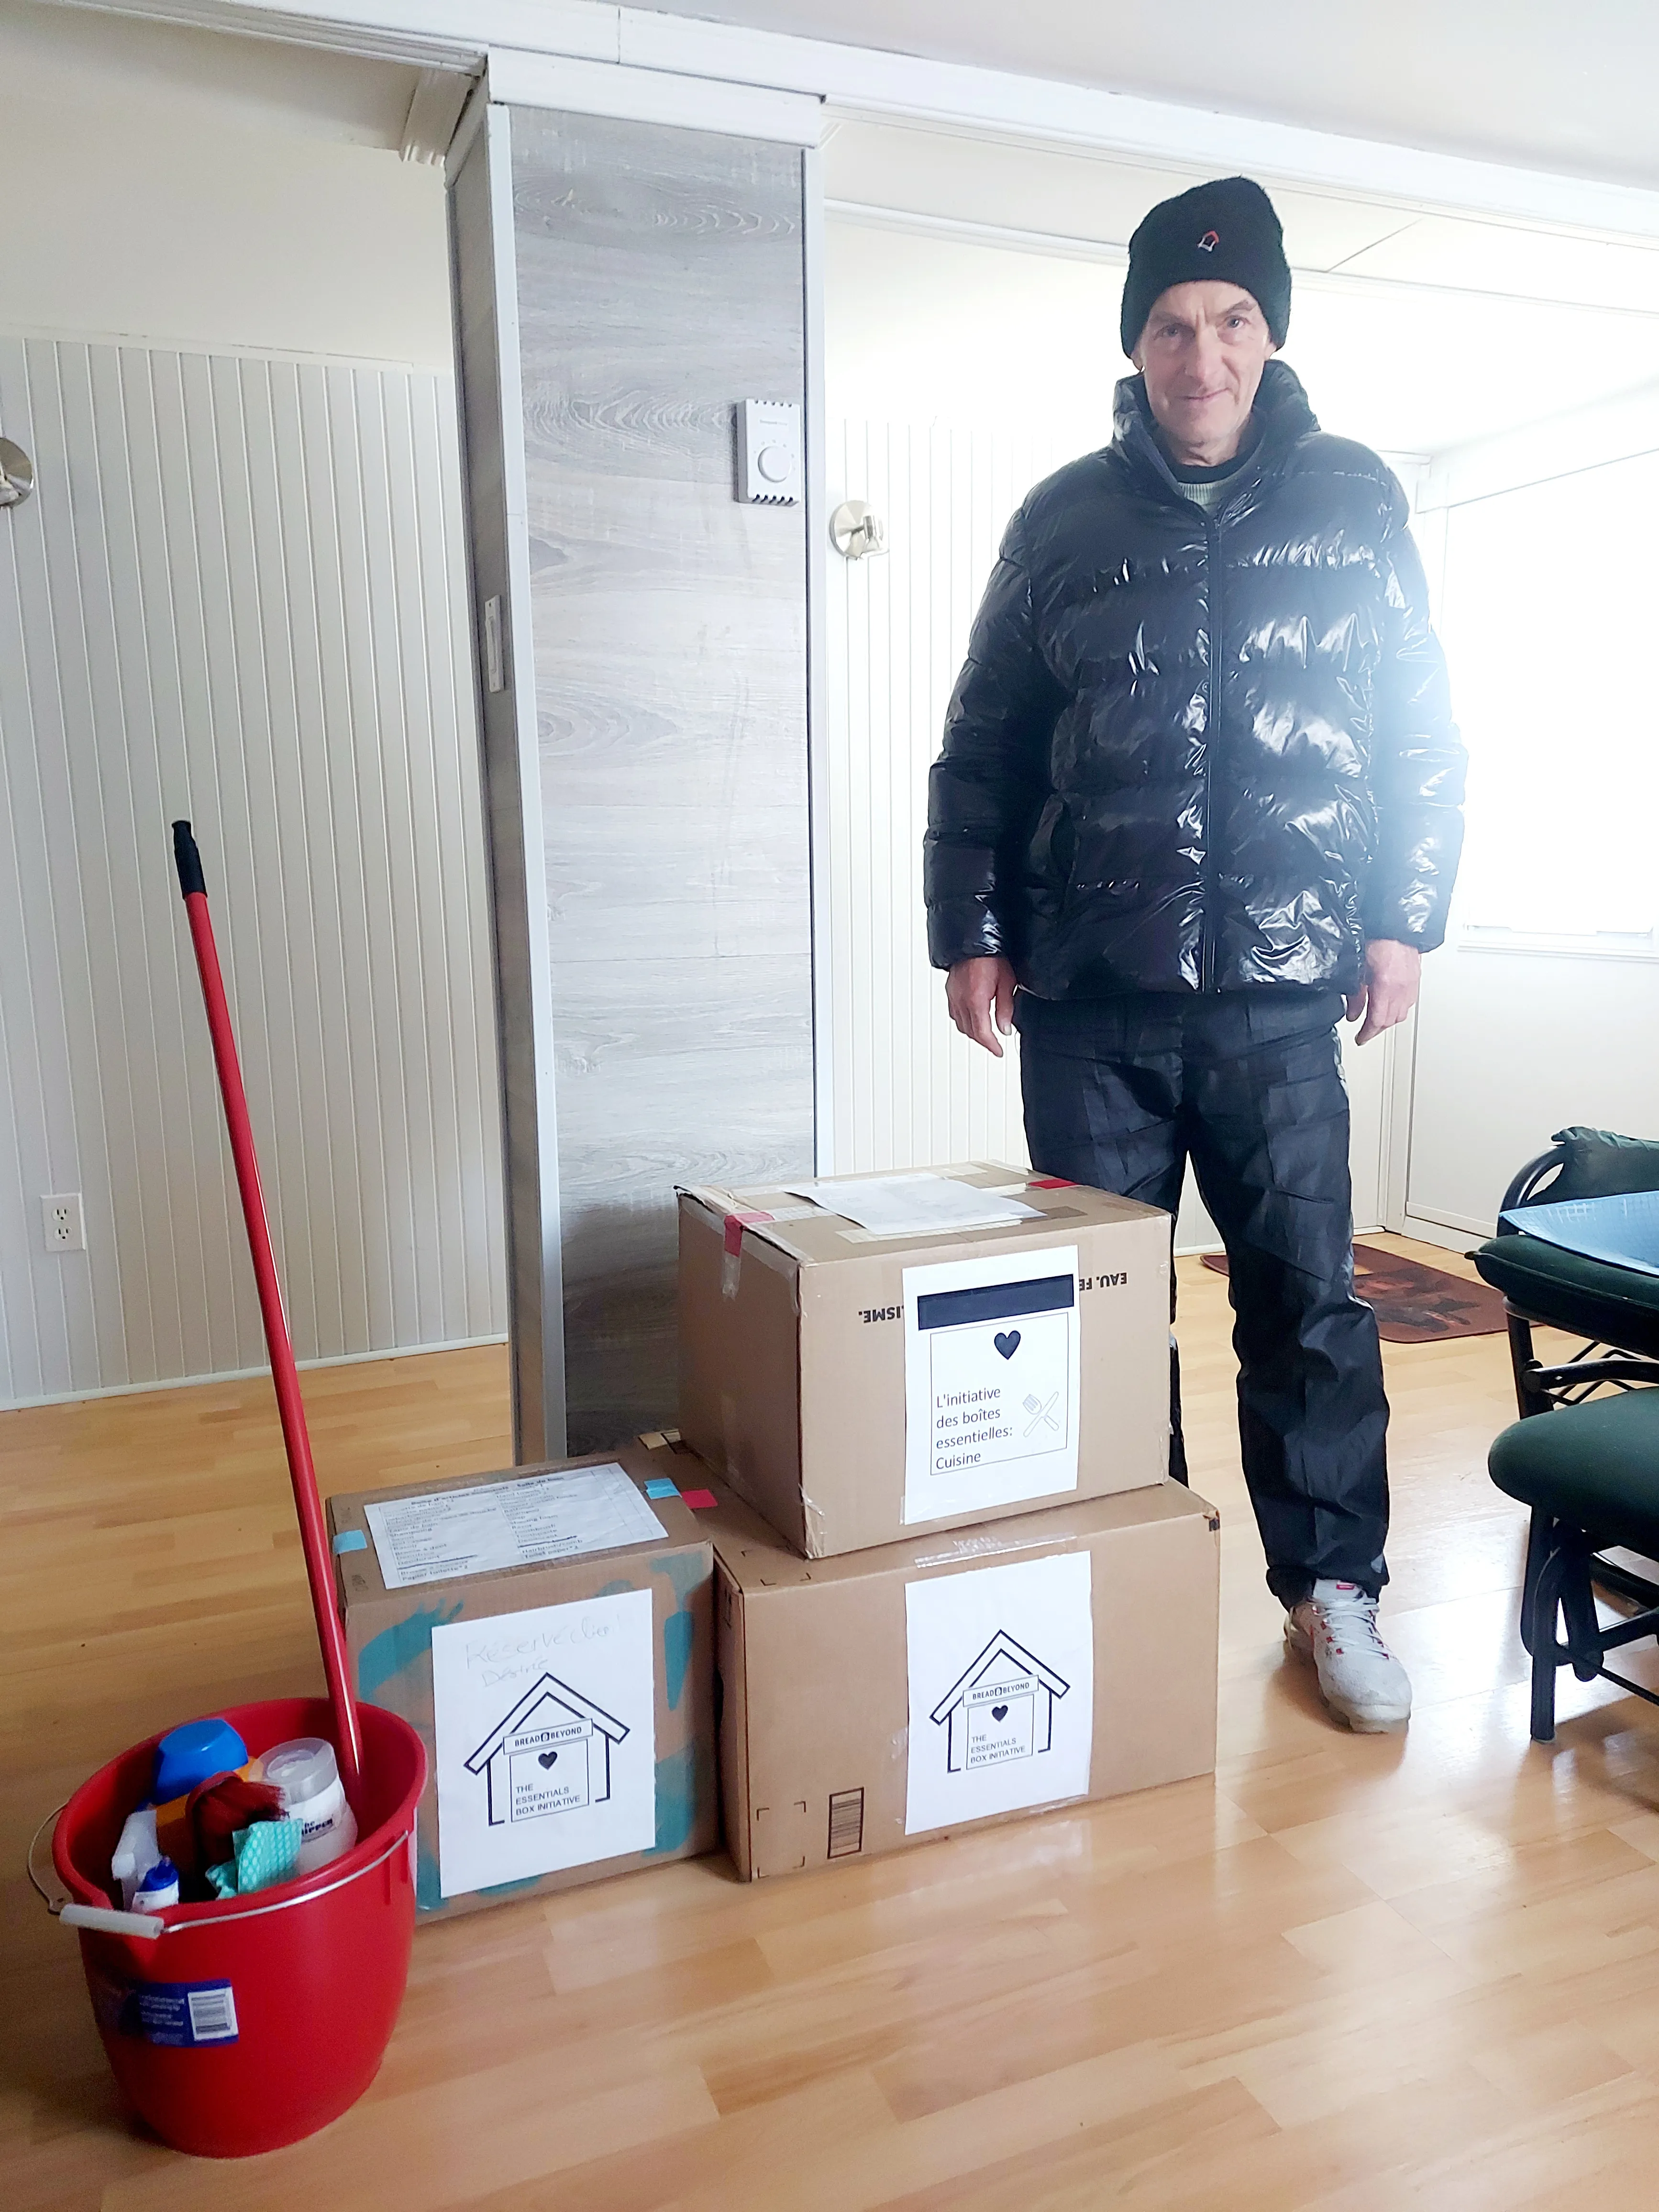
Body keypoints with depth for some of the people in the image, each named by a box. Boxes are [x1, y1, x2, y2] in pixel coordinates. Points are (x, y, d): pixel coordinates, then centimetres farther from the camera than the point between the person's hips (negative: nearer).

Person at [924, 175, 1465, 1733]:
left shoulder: (1353, 502, 9)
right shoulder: (1067, 520, 8)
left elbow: (1420, 732, 10)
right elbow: (983, 747, 9)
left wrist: (1405, 919, 2)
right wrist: (968, 931, 3)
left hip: (1280, 989, 0)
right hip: (1087, 991, 1)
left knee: (1306, 1299, 4)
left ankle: (1330, 1590, 22)